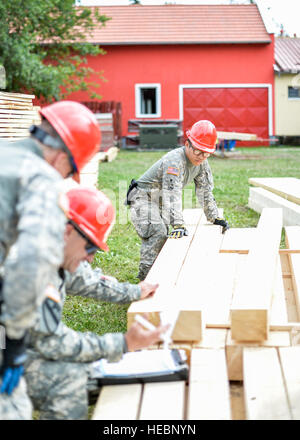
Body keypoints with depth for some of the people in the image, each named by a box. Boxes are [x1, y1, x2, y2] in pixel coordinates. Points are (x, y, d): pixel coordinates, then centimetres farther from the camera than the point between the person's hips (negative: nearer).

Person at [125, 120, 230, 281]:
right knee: (158, 234, -24)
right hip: (143, 198, -9)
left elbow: (205, 191, 6)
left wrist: (214, 218, 3)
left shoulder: (201, 162, -4)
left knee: (165, 236, 6)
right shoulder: (174, 160, -31)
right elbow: (173, 194, -40)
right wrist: (178, 224, -48)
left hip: (159, 201, 9)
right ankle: (146, 276, -22)